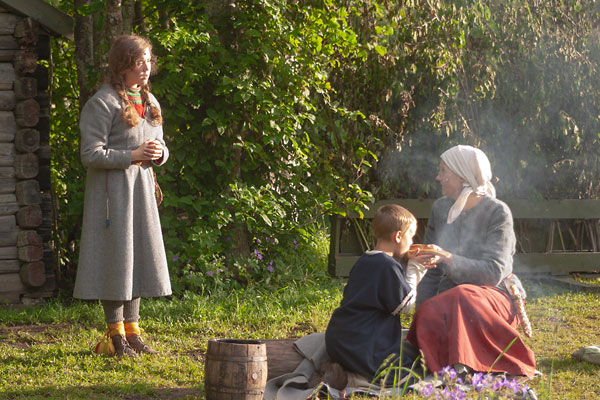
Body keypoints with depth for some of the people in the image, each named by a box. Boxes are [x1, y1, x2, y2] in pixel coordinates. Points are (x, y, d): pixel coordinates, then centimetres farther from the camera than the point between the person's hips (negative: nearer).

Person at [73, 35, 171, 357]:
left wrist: (158, 154, -4)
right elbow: (90, 154, -15)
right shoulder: (103, 103, -11)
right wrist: (132, 155, -21)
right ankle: (116, 335, 4)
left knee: (139, 255, 9)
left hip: (142, 185, 7)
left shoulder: (149, 101, 12)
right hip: (112, 187, -7)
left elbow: (160, 146, 20)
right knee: (116, 255, -4)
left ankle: (132, 330, 18)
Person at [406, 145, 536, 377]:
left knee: (462, 299, -39)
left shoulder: (498, 213, -10)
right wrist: (422, 312, -3)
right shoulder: (441, 208, 7)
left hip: (494, 298, -5)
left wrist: (448, 259, -33)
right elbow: (431, 272, 11)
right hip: (451, 295, 5)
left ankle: (462, 366, -35)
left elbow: (494, 273, -20)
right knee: (428, 320, -31)